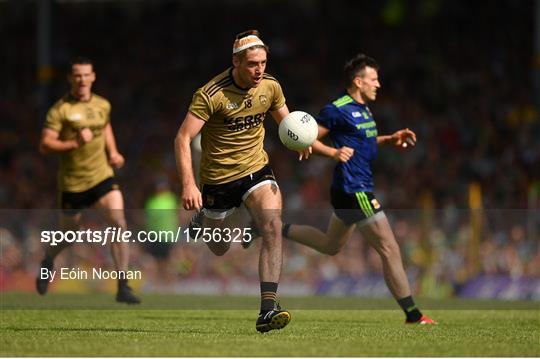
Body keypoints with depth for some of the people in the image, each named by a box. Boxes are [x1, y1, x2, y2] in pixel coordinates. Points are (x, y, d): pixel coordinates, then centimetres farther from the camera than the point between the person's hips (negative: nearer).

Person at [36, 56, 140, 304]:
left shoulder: (103, 105, 6)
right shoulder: (60, 110, -10)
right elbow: (44, 146, -15)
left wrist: (113, 152, 12)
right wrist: (75, 143, -26)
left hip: (102, 176, 3)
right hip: (72, 182, -3)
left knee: (119, 224, -17)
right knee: (69, 234, 11)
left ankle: (123, 288, -14)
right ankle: (48, 262, 48)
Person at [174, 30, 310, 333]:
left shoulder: (271, 87, -6)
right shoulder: (211, 94, -22)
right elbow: (183, 138, -22)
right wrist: (188, 185, -33)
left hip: (257, 169, 3)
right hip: (218, 178, -3)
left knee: (273, 227, -24)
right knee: (220, 250, 14)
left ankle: (268, 308, -26)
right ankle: (202, 219, 53)